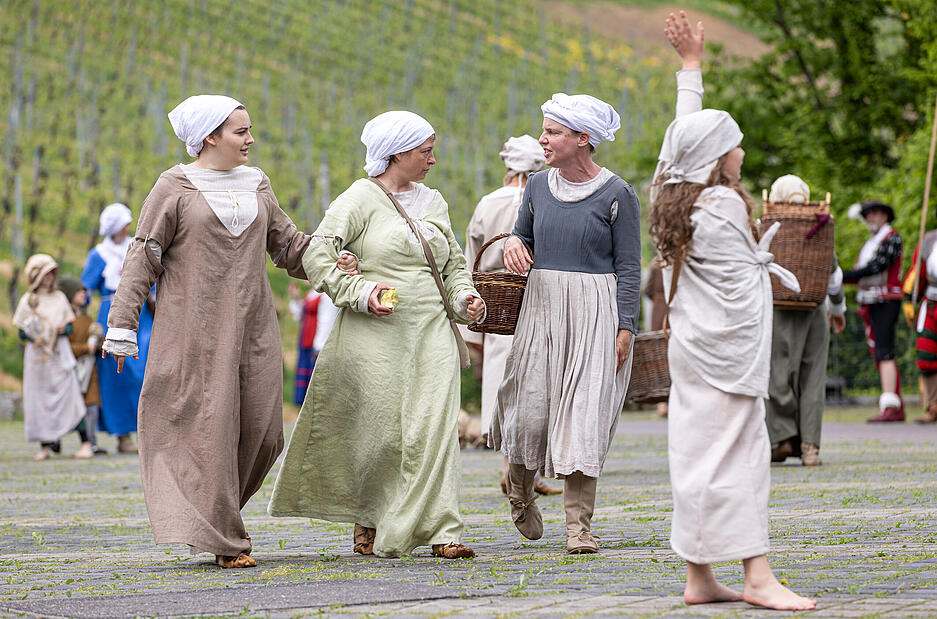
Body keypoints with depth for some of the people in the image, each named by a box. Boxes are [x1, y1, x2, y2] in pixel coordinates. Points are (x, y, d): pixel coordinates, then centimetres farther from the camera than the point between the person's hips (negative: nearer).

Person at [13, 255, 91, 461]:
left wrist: (63, 329, -11)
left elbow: (70, 326, 11)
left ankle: (85, 443, -10)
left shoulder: (59, 297, 9)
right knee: (39, 398, -1)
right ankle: (45, 446, 7)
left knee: (69, 394, -8)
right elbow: (21, 332, 5)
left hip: (59, 353, 0)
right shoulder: (27, 301, 3)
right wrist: (31, 335, -16)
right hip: (37, 354, 0)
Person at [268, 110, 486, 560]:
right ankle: (366, 523, 18)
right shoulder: (360, 199, -3)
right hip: (375, 336, -5)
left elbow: (453, 263, 26)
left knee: (433, 429, -7)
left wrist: (463, 296, 6)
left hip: (430, 331, 5)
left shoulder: (433, 202, 17)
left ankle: (439, 530, -9)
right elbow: (316, 254, -10)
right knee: (380, 433, -2)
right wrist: (361, 292, -19)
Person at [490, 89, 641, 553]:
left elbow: (628, 266, -3)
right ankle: (520, 489, 32)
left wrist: (625, 327, -10)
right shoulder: (538, 186, 8)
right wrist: (514, 244, -2)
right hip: (542, 306, 4)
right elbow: (524, 235, 23)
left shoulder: (616, 194, -4)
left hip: (594, 311, -4)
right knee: (531, 408, 1)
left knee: (584, 414, -7)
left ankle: (579, 526, -2)